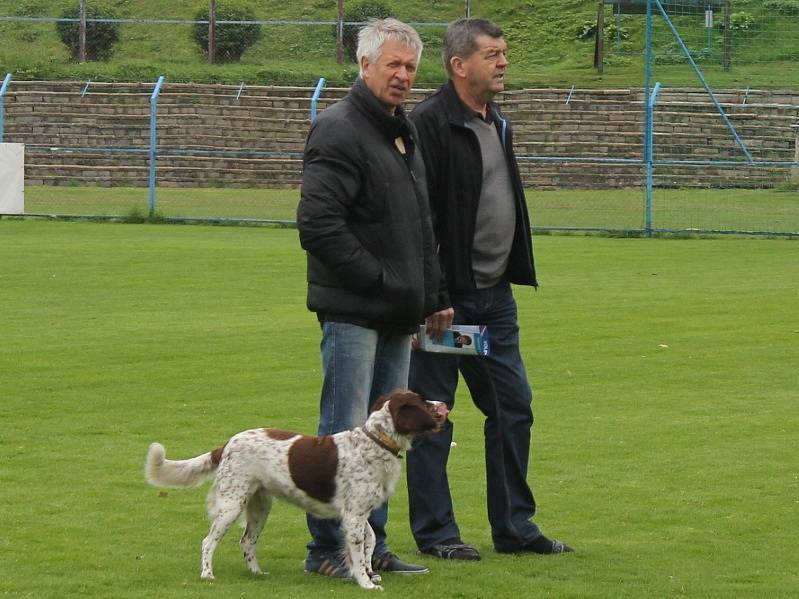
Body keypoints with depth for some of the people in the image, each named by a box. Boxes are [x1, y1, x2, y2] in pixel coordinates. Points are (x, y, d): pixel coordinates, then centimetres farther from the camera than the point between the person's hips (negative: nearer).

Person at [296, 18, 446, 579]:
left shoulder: (404, 132, 18)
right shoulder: (339, 131, -12)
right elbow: (318, 223, -21)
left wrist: (426, 293, 14)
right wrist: (377, 279, -19)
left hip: (397, 314, 9)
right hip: (353, 311, -9)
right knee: (346, 433, -7)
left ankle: (371, 544, 19)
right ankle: (327, 549, -1)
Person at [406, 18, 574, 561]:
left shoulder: (497, 124, 15)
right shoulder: (431, 124, -14)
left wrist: (514, 274, 19)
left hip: (494, 296, 9)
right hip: (448, 297, -9)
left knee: (513, 406, 10)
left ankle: (514, 526, 18)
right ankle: (435, 531, 8)